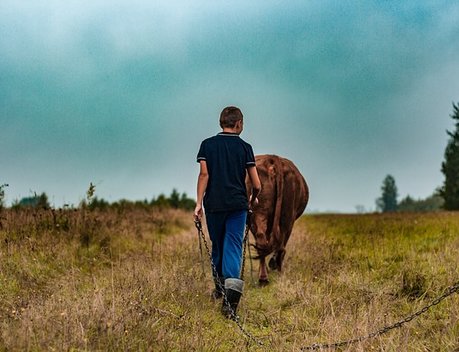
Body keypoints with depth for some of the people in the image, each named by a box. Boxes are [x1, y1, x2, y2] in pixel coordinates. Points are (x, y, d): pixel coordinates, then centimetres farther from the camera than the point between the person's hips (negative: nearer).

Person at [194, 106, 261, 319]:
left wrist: (198, 203, -5)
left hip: (213, 204, 2)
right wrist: (253, 200, 22)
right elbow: (256, 185, 2)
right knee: (233, 248, -5)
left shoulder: (207, 144, 4)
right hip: (237, 205, -1)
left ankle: (219, 289, 32)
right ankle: (231, 295, -22)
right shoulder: (245, 147, 3)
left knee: (217, 247, 17)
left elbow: (204, 174, -6)